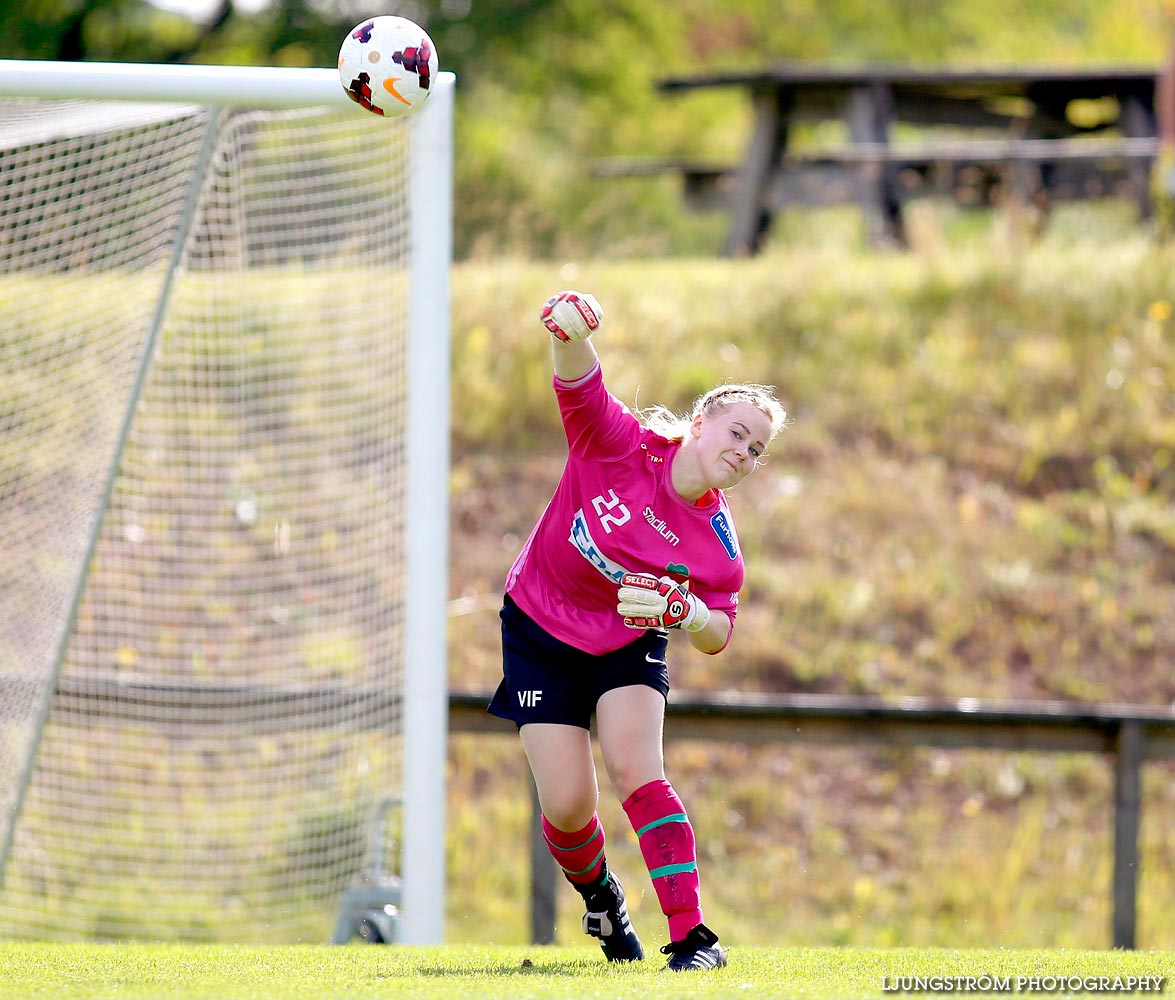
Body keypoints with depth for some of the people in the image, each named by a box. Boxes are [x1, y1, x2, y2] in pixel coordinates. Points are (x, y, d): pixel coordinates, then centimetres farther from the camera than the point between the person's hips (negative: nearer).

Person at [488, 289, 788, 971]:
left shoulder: (717, 543, -18)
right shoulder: (620, 444, -23)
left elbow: (717, 635, -11)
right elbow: (580, 381, -37)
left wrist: (679, 610, -34)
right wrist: (572, 333, -60)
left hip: (631, 644, 1)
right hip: (540, 635, -1)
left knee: (637, 772, -21)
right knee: (569, 806, -5)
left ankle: (692, 934, -20)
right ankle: (598, 892, 30)